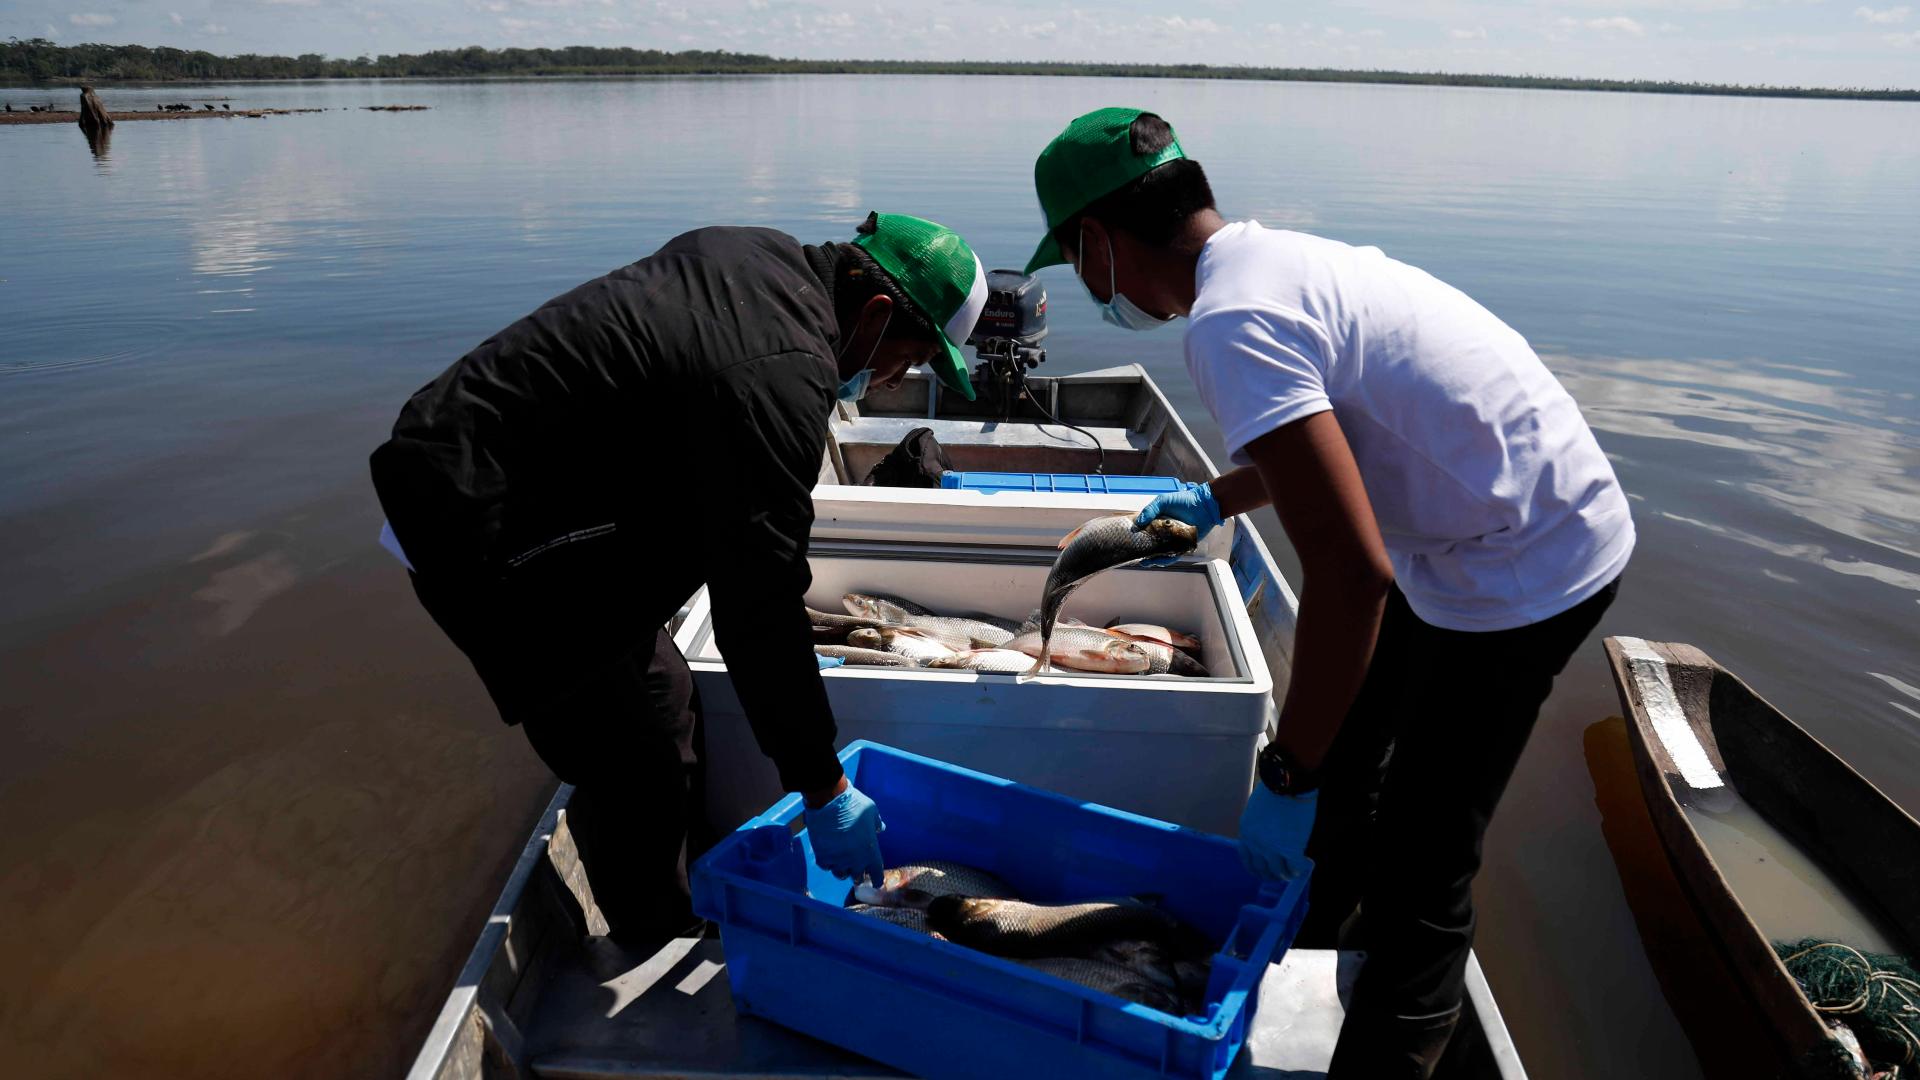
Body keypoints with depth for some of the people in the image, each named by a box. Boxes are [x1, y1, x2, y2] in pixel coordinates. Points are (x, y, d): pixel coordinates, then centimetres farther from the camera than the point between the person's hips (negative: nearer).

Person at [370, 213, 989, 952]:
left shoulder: (764, 257, 2)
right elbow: (759, 612, -27)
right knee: (637, 772, -5)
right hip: (483, 530, -10)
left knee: (662, 699, 18)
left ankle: (690, 911, 33)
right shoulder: (779, 381, -28)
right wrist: (824, 791, -17)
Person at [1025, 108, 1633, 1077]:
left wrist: (1286, 780, -21)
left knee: (1417, 869, 1)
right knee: (1345, 745, 25)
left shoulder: (1232, 322, -26)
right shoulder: (1273, 255, 4)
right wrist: (1216, 499, 34)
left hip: (1527, 566, -10)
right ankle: (1301, 927, 46)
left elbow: (1353, 577, -31)